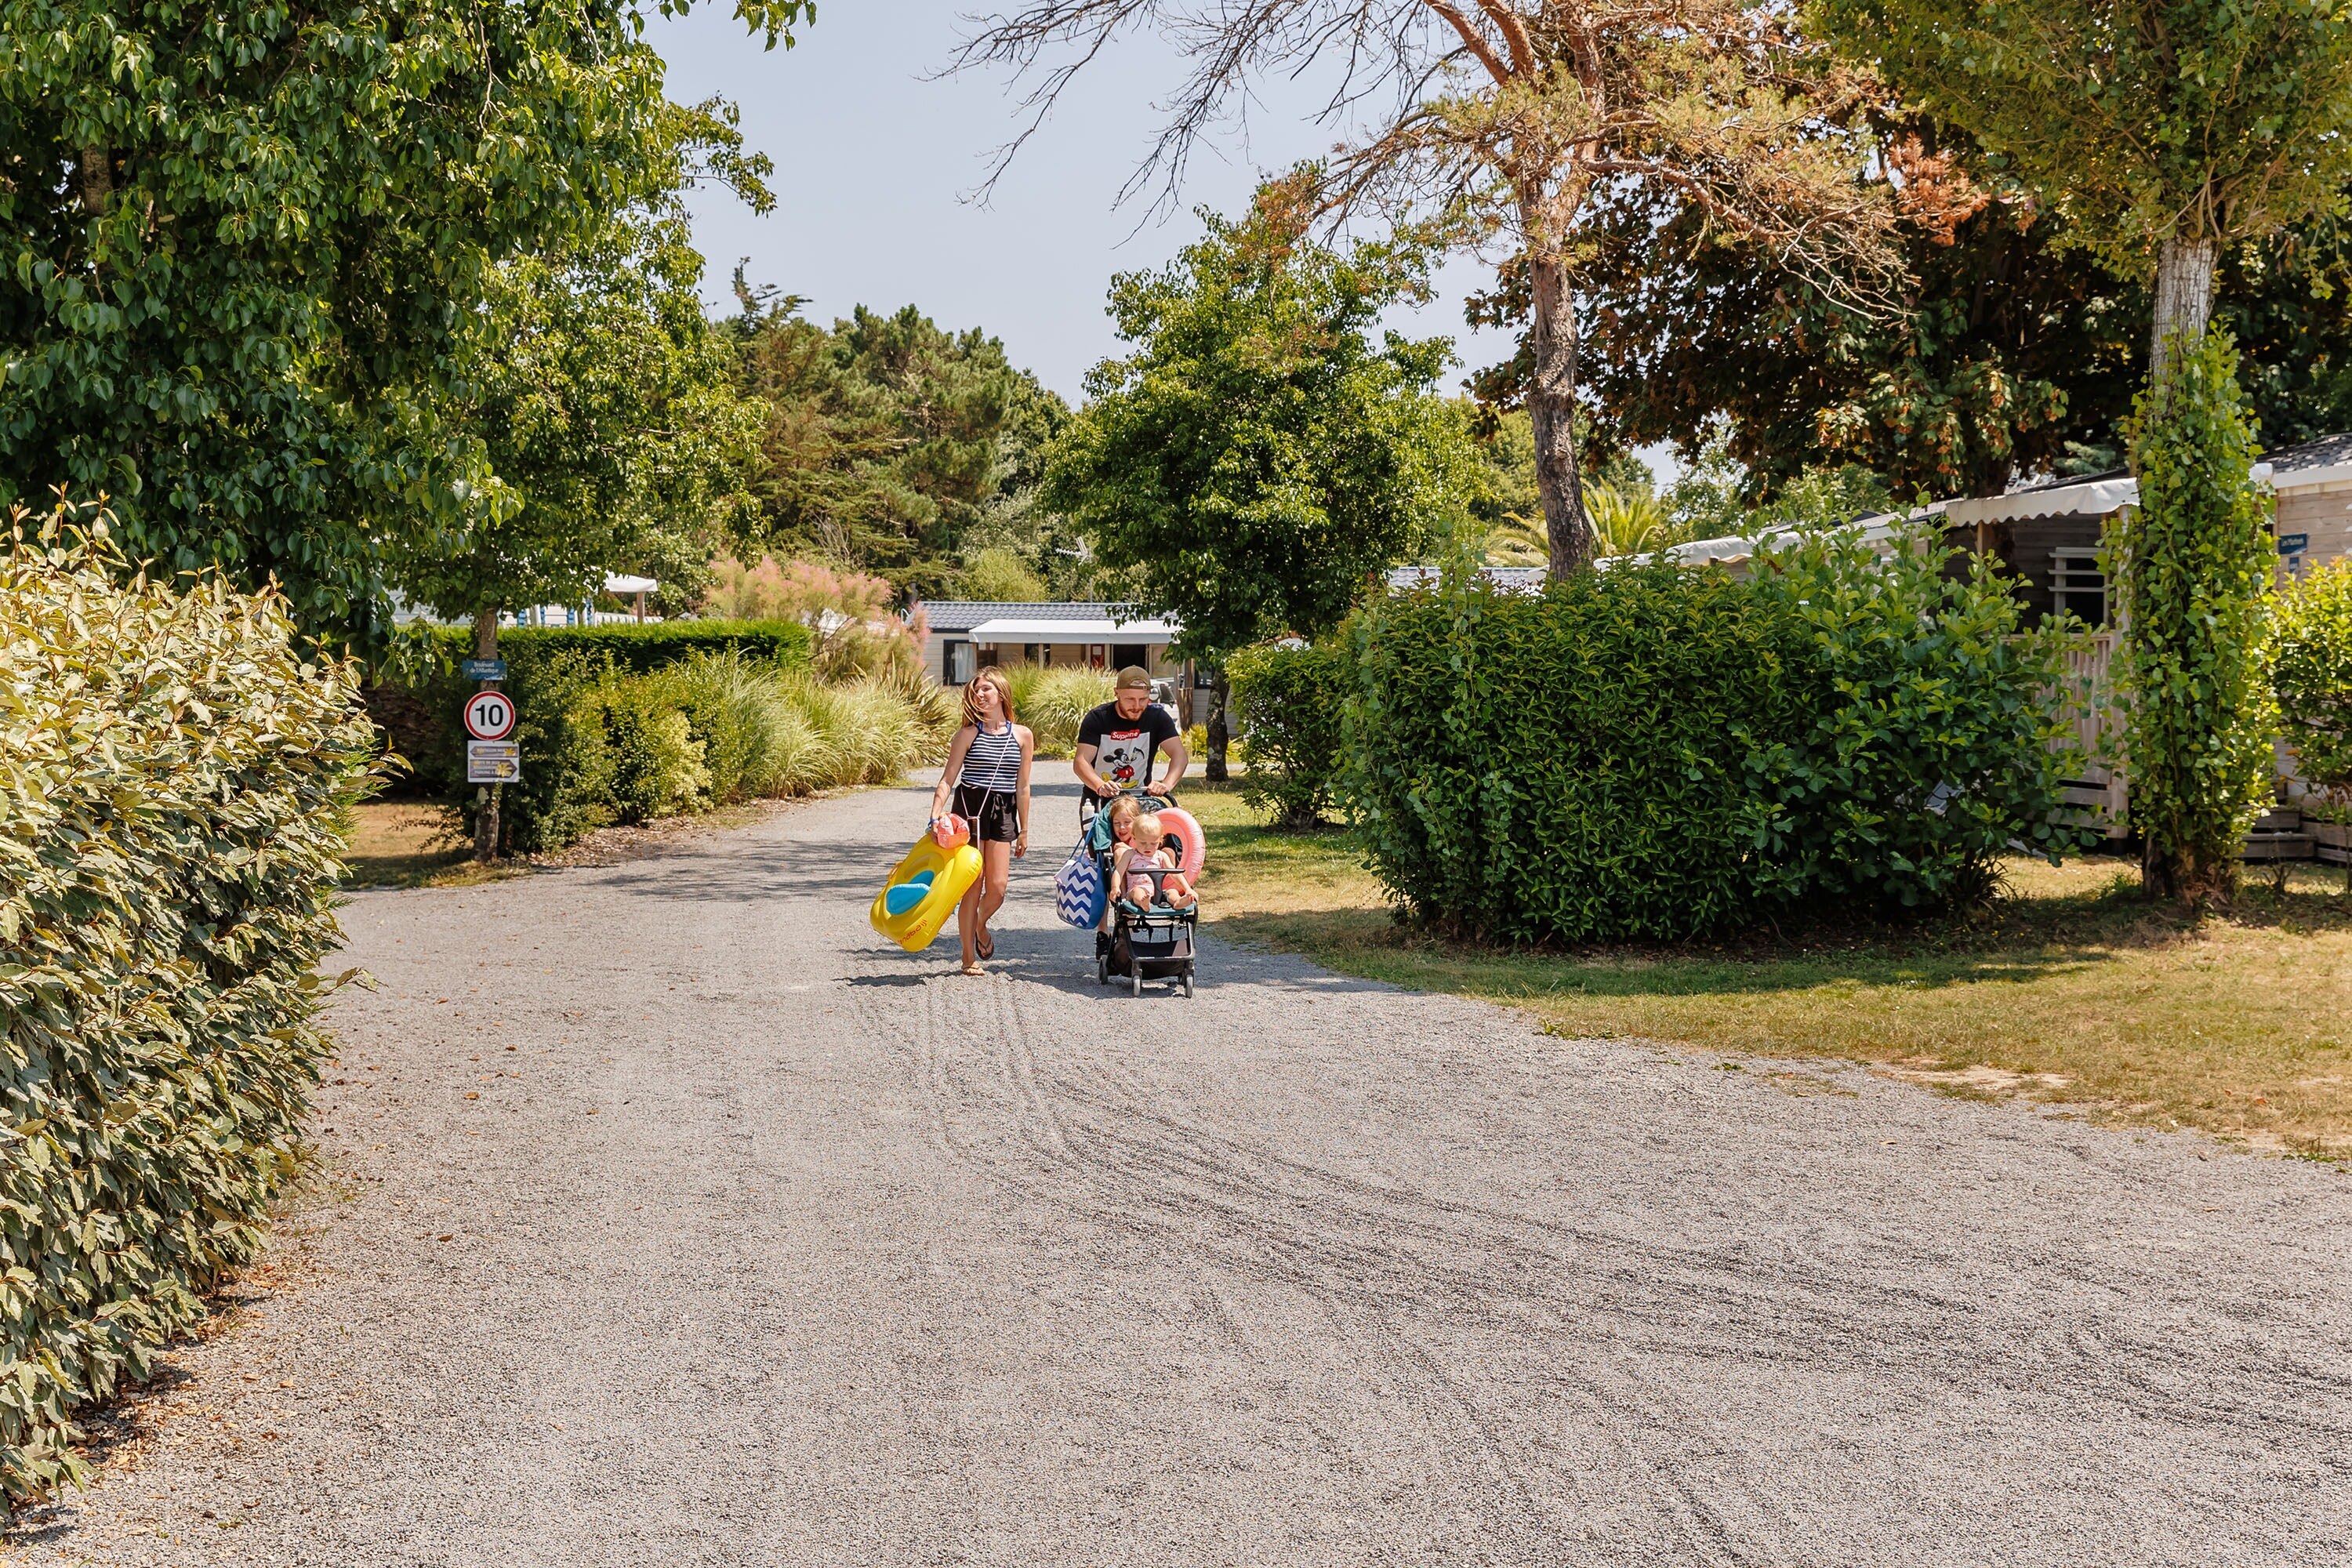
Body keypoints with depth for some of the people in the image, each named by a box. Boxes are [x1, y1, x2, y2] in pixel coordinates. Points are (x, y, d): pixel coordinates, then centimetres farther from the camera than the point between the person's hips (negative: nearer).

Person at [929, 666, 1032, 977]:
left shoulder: (1023, 736, 5)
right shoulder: (968, 734, 0)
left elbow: (1022, 787, 8)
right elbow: (947, 779, -2)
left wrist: (1023, 830, 9)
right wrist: (936, 815, -15)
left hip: (1003, 812, 2)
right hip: (970, 808, -2)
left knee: (997, 887, -5)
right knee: (973, 886, -2)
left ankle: (980, 924, 30)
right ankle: (969, 958, 10)